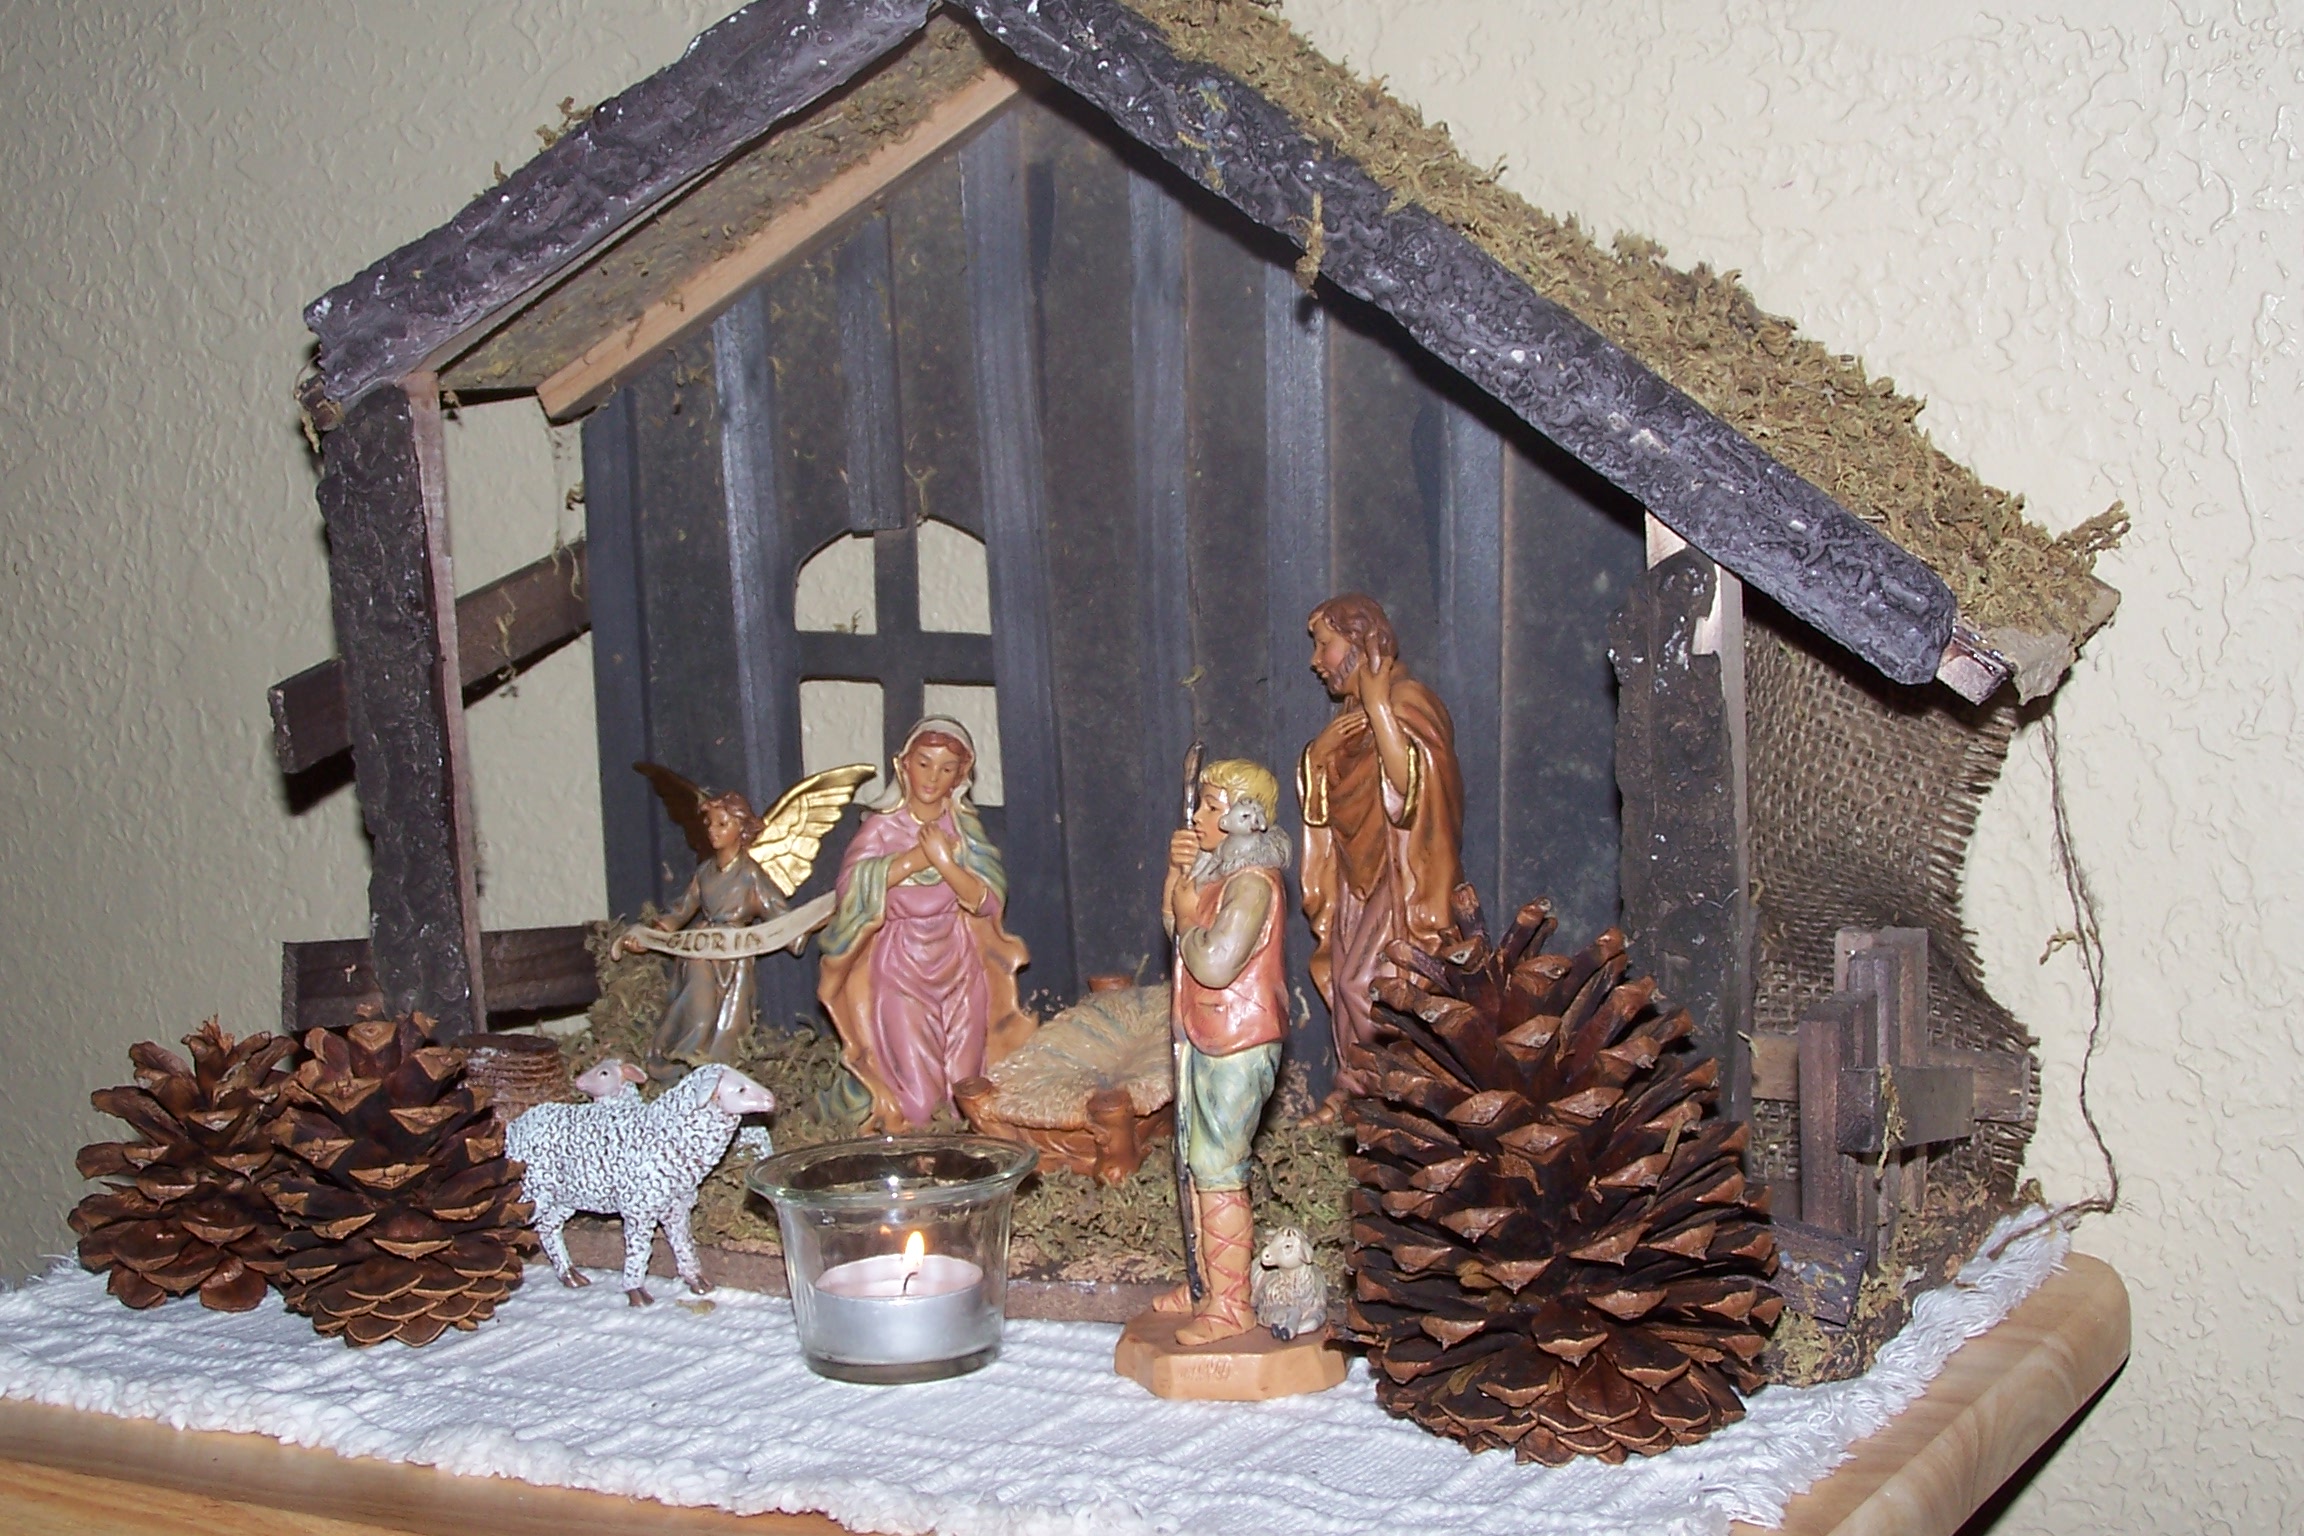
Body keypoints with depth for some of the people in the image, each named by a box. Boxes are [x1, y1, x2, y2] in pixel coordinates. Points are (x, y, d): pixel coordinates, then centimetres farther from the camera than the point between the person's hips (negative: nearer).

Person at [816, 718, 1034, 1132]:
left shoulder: (965, 827, 4)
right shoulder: (882, 826, -2)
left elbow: (987, 900, -6)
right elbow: (853, 886, -17)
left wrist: (945, 862, -20)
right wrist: (914, 859, -18)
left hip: (959, 967, 2)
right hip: (900, 966, -2)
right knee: (915, 1097, -8)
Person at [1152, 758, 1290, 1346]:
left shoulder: (1251, 882, -20)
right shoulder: (1217, 869, 12)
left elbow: (1213, 964, -28)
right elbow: (1172, 921, 20)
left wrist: (1189, 916, -11)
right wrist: (1178, 871, 4)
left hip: (1237, 1043, -10)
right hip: (1203, 1037, 10)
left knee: (1218, 1173, -6)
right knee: (1197, 1166, 17)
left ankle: (1231, 1304, 2)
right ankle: (1207, 1282, 28)